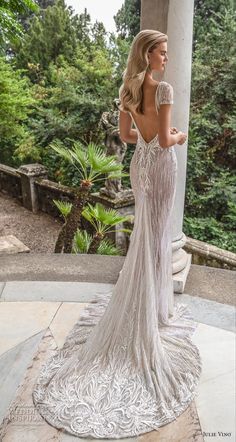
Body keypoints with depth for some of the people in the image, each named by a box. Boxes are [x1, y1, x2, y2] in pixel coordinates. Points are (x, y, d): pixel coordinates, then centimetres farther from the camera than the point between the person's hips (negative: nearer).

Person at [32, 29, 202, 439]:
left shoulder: (127, 90, 8)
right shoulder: (163, 89, -15)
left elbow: (125, 134, 12)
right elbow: (164, 140, -19)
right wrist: (180, 137, 2)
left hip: (140, 162, 7)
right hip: (160, 163, -7)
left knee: (146, 228, 19)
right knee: (154, 234, 0)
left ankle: (151, 296, 35)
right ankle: (151, 309, 13)